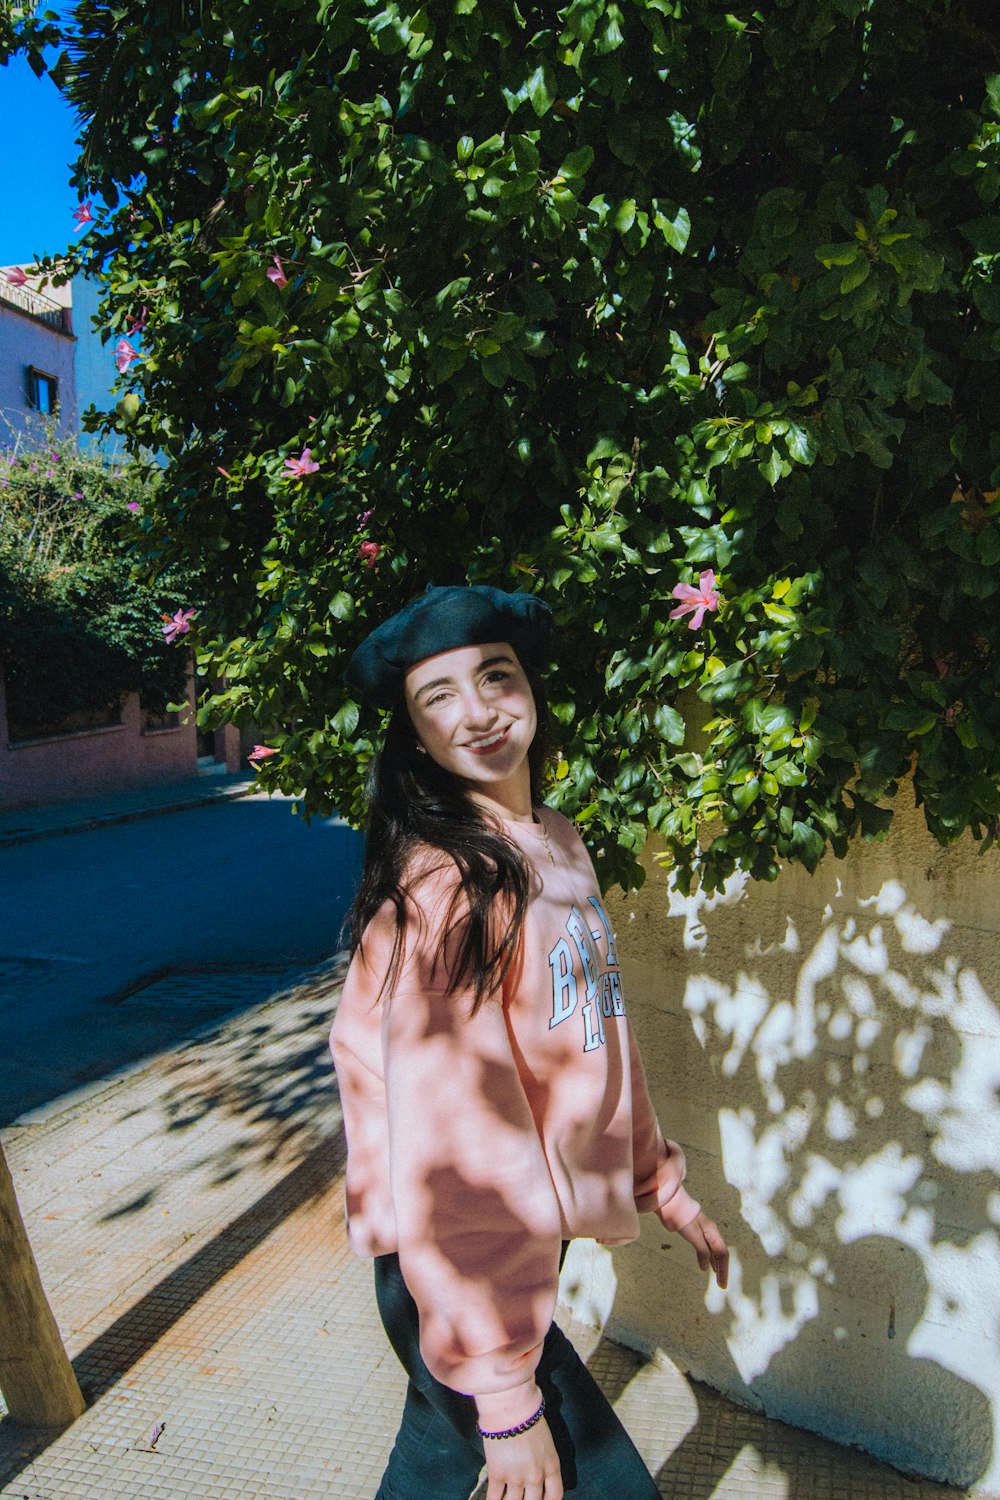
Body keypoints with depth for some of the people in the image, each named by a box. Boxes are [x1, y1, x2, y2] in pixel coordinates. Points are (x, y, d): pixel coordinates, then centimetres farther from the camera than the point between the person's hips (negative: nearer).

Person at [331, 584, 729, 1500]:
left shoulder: (558, 844, 1)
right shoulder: (441, 884, -26)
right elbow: (455, 1154, -25)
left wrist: (661, 1184, 14)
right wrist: (506, 1396, -21)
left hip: (533, 1234, 8)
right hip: (455, 1272, -8)